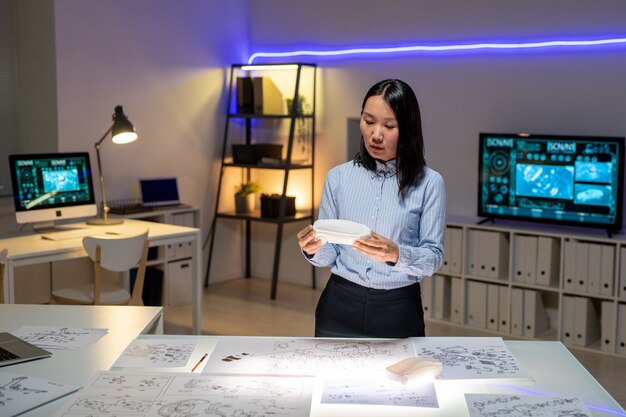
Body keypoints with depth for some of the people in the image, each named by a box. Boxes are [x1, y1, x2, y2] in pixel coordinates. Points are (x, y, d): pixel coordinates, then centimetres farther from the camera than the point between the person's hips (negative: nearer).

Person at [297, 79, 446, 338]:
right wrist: (314, 250, -18)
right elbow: (330, 256, 4)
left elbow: (433, 258, -8)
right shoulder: (338, 177, 1)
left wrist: (396, 255, -28)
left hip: (399, 310, -2)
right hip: (341, 306, 2)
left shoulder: (429, 182, -6)